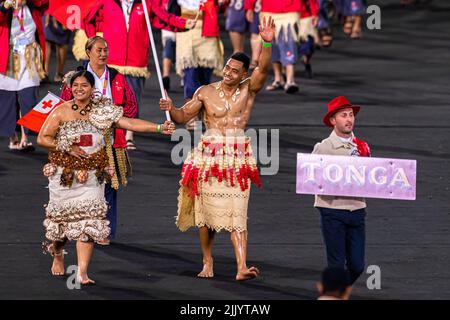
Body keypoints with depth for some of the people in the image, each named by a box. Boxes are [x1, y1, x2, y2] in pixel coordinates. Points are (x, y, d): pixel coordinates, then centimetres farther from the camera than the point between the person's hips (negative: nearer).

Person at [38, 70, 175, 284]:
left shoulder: (103, 112, 3)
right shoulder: (61, 112, -2)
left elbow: (130, 123, -1)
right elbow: (42, 138, -2)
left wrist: (159, 128, -10)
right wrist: (68, 148, -13)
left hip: (91, 176, 1)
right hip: (64, 174, -1)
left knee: (88, 220, -10)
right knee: (62, 217, 7)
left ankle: (82, 272, -11)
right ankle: (57, 255, 39)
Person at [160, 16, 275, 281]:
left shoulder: (249, 90, 2)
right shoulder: (206, 92, 4)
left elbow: (264, 68, -14)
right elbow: (183, 117, 7)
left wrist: (267, 43, -29)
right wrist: (171, 108, -15)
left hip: (238, 157, -1)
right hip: (209, 156, 1)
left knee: (237, 213, -9)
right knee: (207, 209, 5)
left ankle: (242, 267, -18)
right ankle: (208, 263, 20)